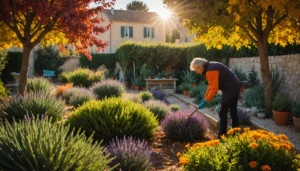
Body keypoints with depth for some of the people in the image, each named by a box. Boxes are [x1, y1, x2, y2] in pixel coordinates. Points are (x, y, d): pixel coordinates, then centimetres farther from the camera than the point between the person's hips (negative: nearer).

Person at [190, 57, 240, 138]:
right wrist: (205, 97, 16)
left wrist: (205, 101, -16)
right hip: (235, 86, 11)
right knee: (233, 111, 18)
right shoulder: (210, 66, 11)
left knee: (223, 113, -2)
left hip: (230, 89, -11)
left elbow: (214, 89, -23)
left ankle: (222, 135, 4)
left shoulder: (210, 71, -21)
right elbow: (211, 85, 18)